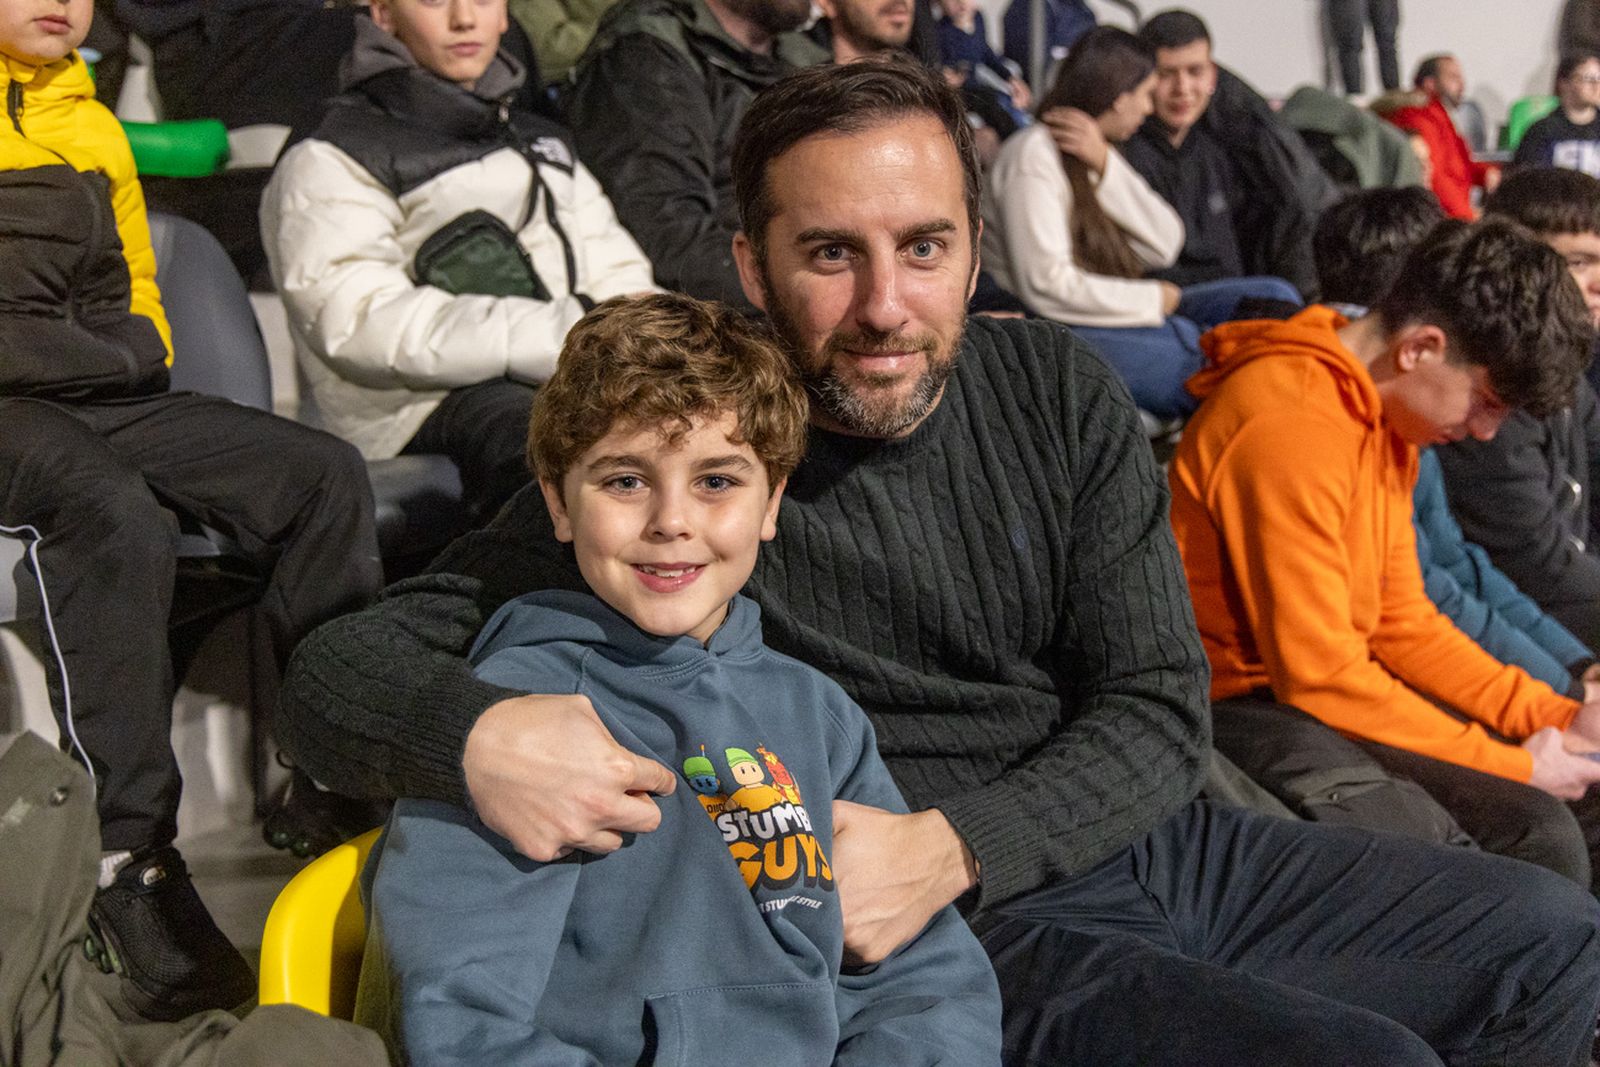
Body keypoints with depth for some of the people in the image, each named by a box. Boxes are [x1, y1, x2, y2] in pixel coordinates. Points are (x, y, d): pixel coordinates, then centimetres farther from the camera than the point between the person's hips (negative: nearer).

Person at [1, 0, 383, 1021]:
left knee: (324, 475, -11)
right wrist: (107, 353, -11)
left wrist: (139, 350, 4)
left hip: (106, 398, 7)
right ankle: (131, 871, -32)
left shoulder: (93, 124, 23)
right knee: (117, 518, -35)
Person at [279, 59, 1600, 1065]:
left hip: (1157, 839, 6)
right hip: (985, 952, -6)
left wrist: (950, 848, -21)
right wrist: (471, 732, -38)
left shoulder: (1057, 388, -2)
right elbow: (339, 667, -13)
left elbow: (1159, 713, -3)